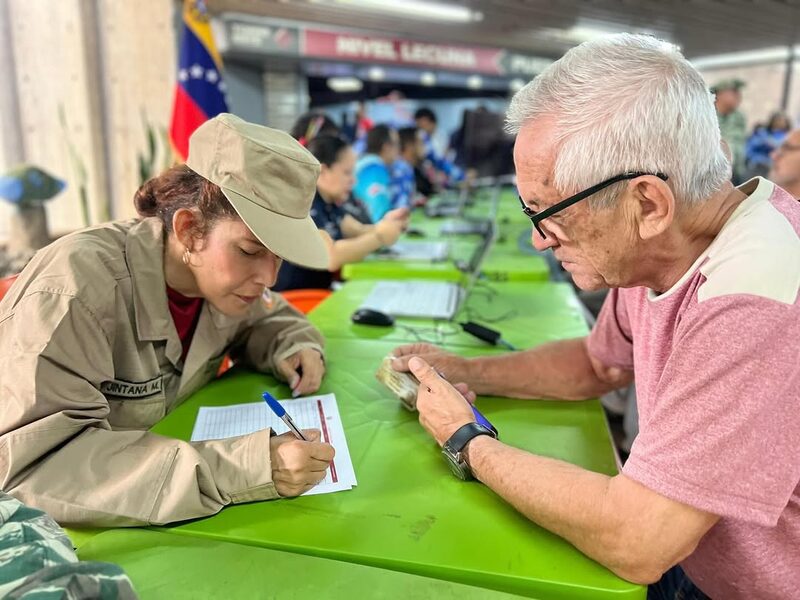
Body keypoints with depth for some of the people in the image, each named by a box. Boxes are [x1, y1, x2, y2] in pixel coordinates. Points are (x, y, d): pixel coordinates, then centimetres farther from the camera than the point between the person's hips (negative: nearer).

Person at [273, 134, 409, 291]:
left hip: (320, 292, 8)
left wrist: (383, 225, -9)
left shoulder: (328, 201, 8)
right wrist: (379, 237, -21)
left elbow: (358, 233, 11)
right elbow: (330, 258, -30)